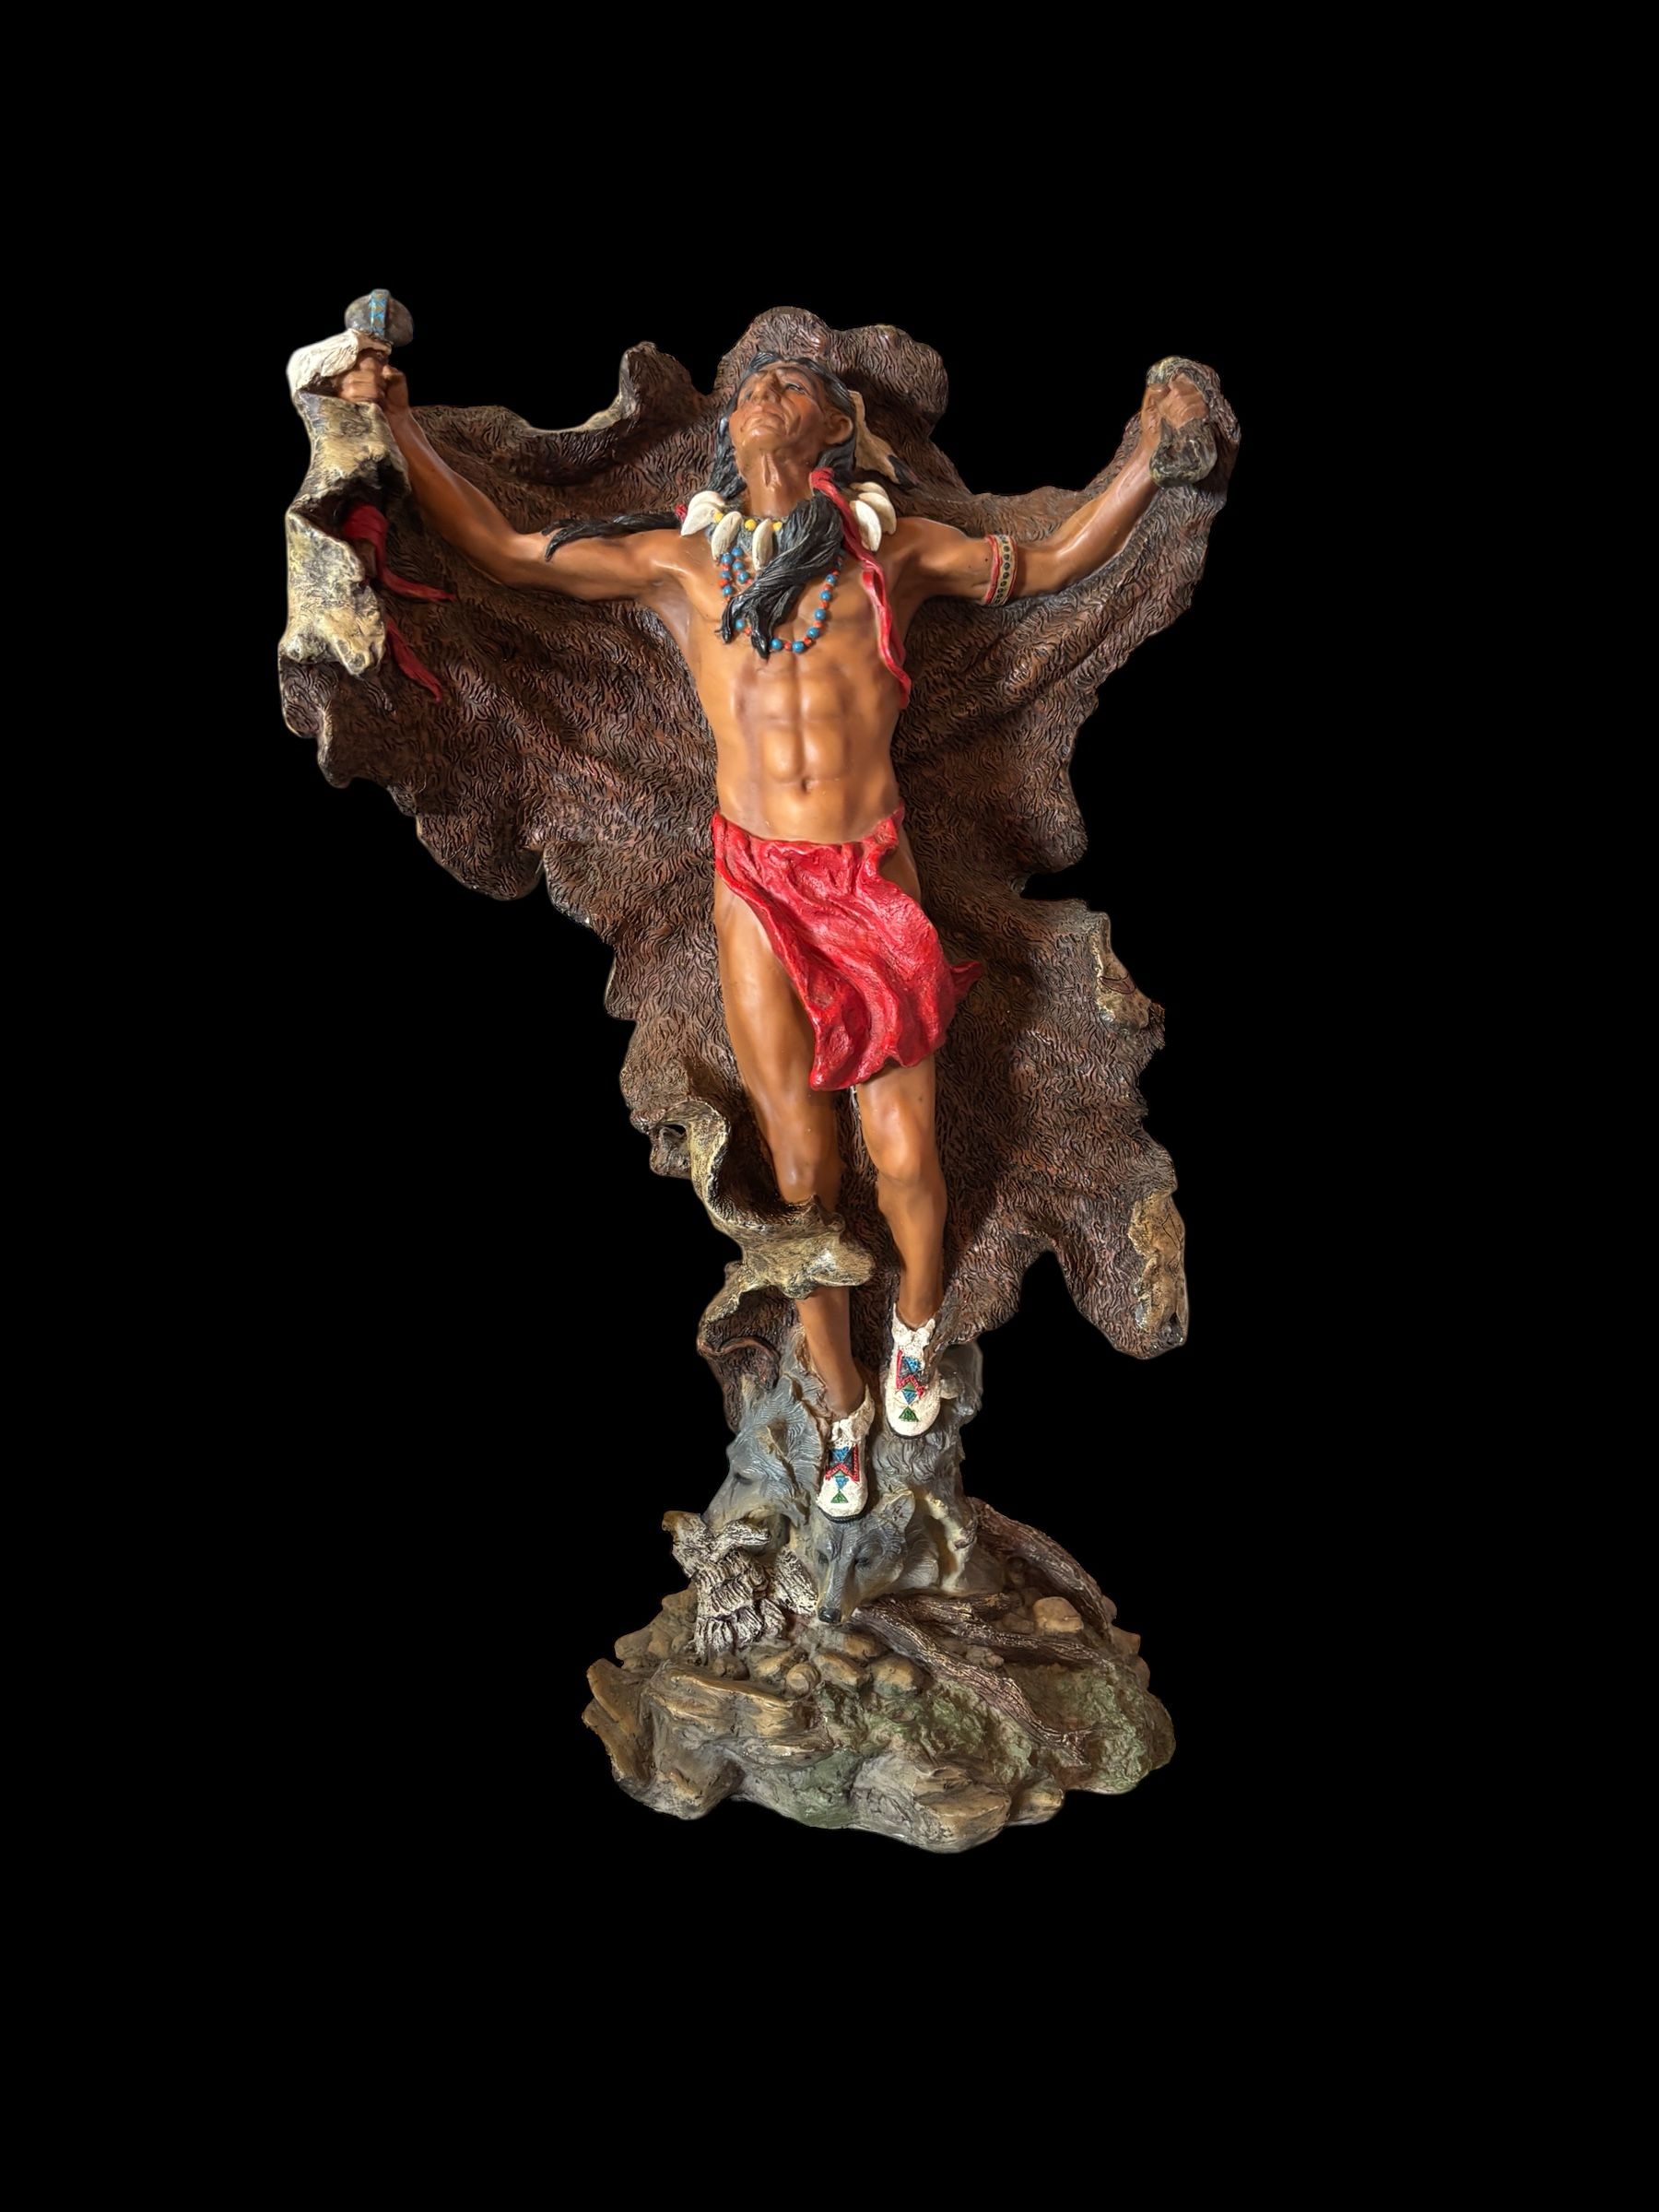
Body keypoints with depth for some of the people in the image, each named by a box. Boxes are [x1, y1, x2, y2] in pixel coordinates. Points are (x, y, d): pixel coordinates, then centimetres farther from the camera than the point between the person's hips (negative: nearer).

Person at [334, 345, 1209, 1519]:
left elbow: (1056, 560, 15)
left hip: (875, 876, 0)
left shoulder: (895, 550, 10)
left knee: (904, 1154, -2)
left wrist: (1154, 449, 7)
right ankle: (845, 1406, 22)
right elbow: (508, 549, 13)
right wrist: (400, 423, 8)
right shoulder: (681, 559, 11)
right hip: (759, 886, 1)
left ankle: (916, 1334, 31)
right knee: (803, 1167, 3)